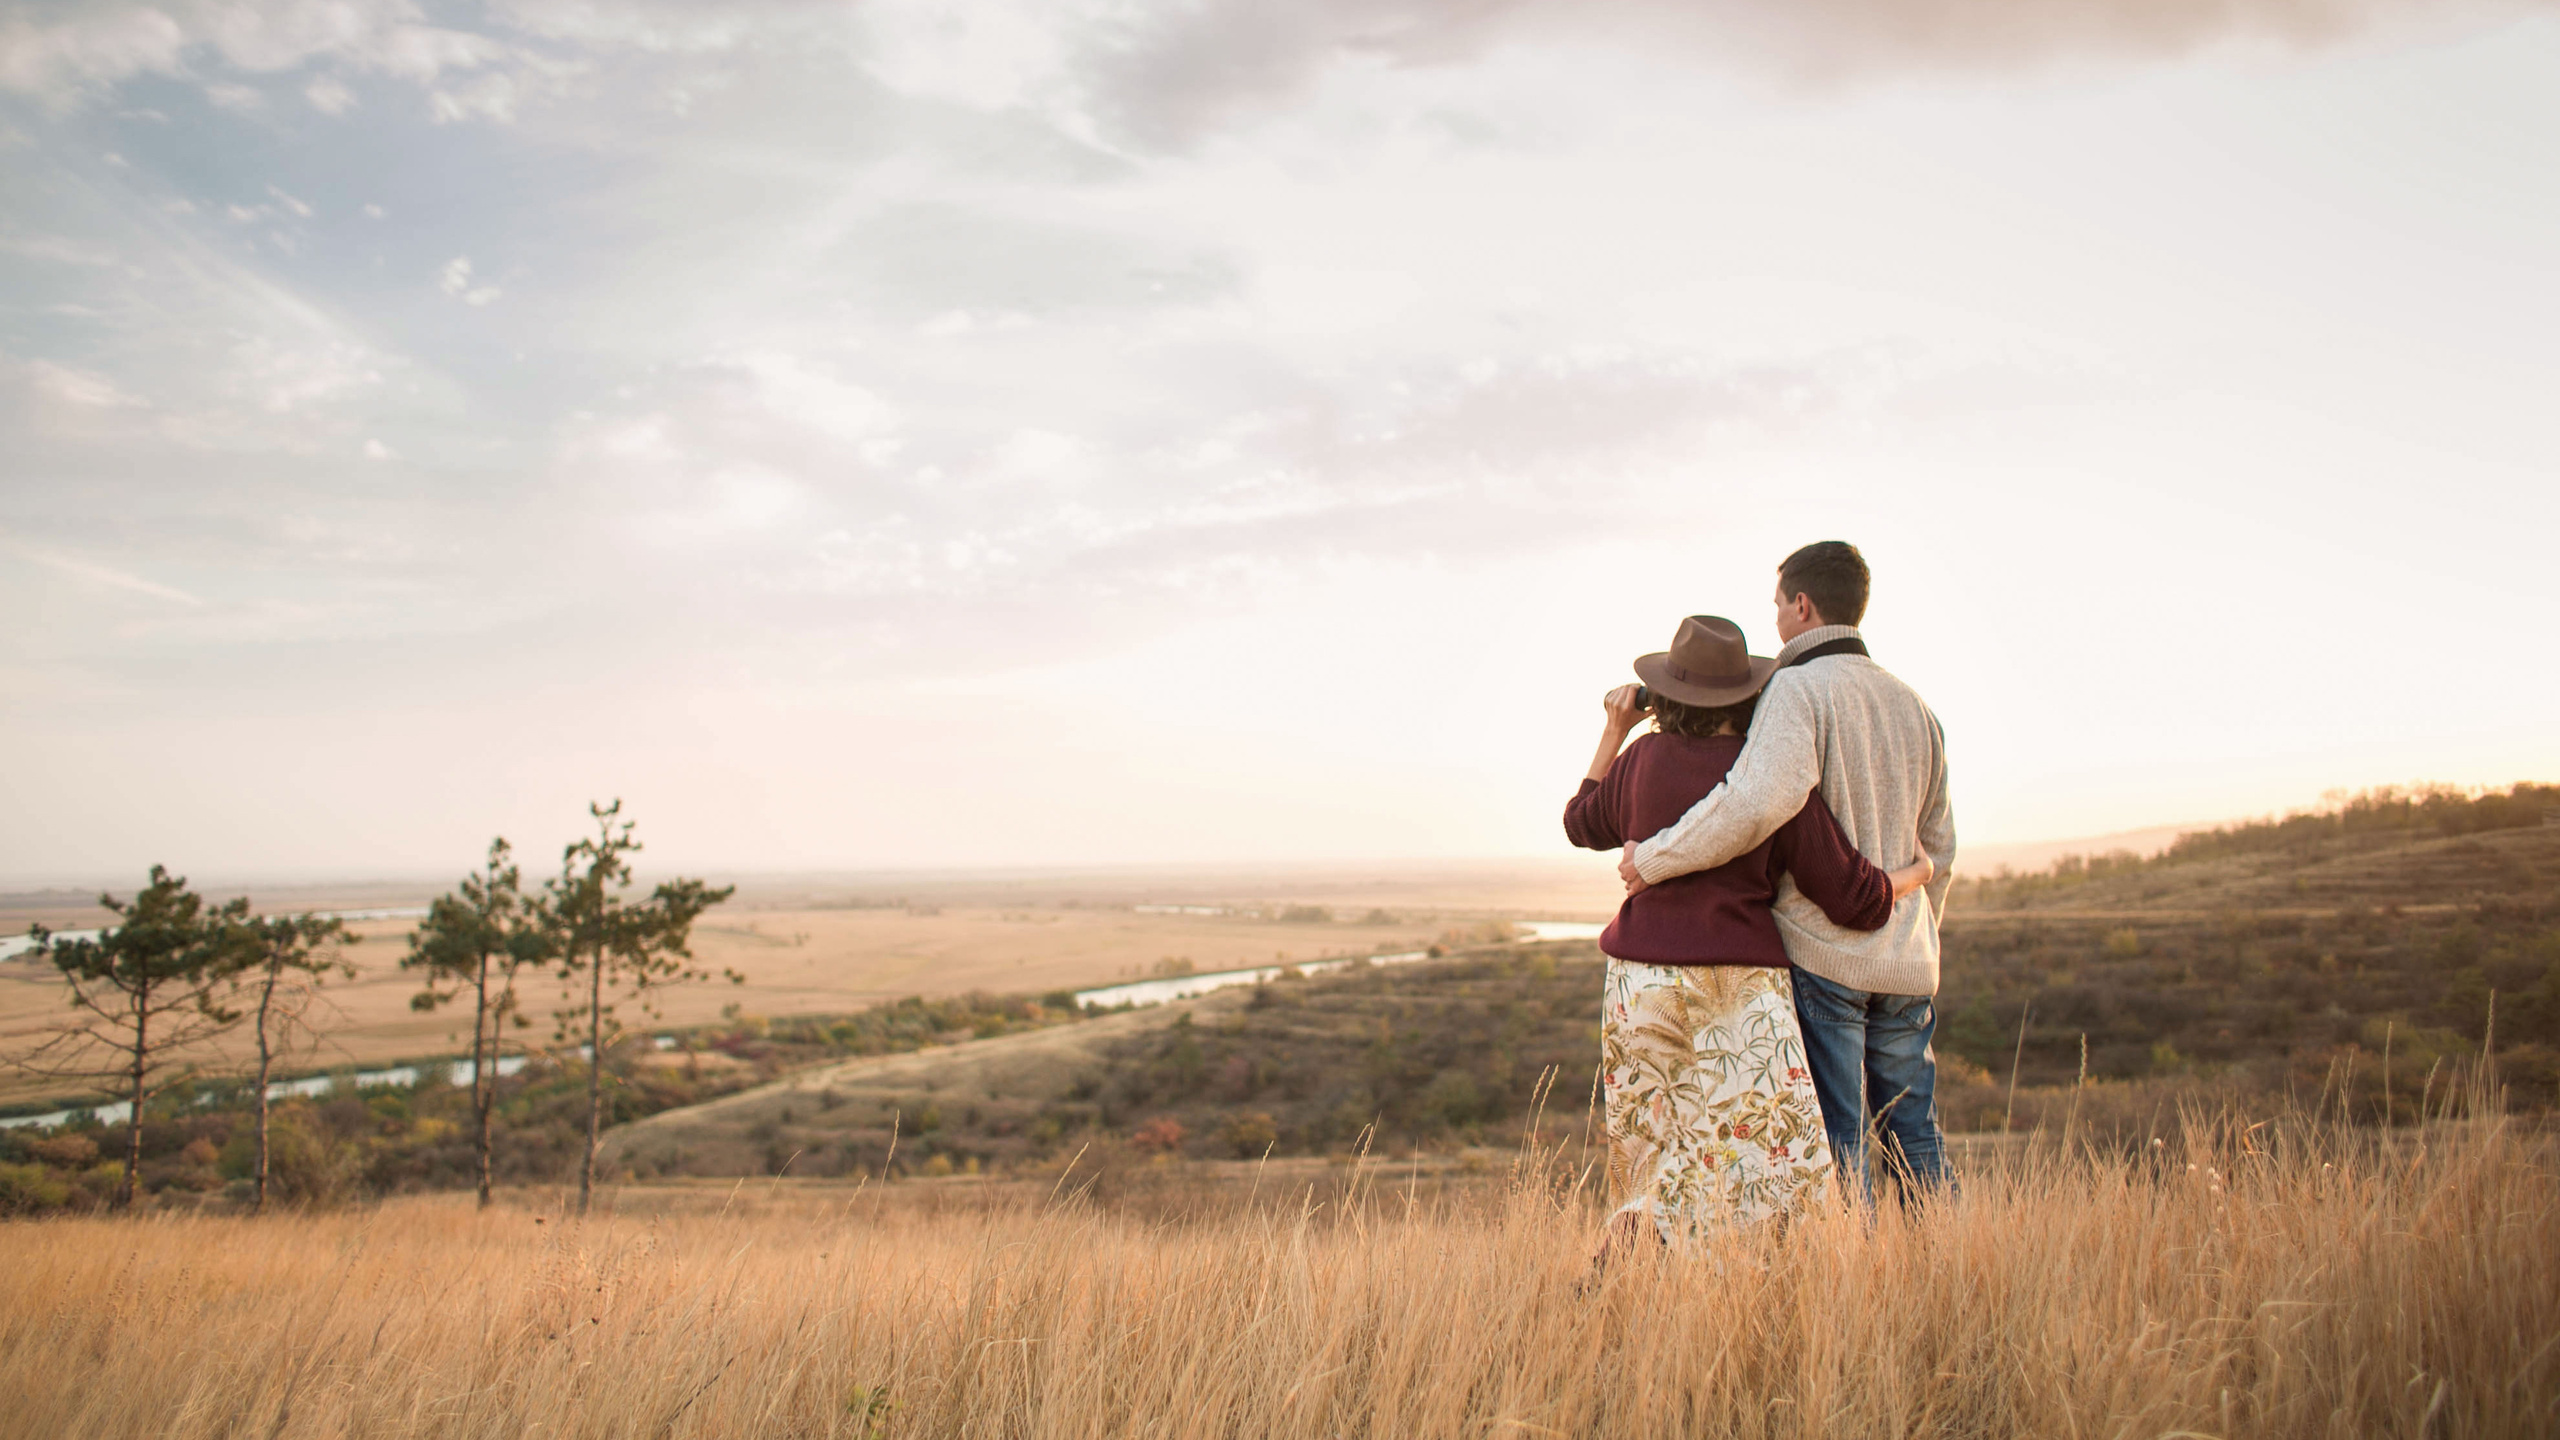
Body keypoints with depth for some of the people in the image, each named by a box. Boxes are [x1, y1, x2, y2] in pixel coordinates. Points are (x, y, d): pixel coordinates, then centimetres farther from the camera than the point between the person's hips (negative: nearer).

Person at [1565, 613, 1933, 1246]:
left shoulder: (1644, 758, 3)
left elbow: (1584, 823, 24)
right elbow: (1855, 898, -4)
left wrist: (1613, 731, 29)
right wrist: (1916, 873, 17)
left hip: (1639, 982, 5)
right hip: (1738, 992, -4)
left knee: (1662, 1157, 16)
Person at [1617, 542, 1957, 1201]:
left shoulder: (1799, 689, -10)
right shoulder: (1912, 705, 14)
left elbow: (1761, 800, -28)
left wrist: (1655, 857, -19)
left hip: (1819, 949, -7)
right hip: (1906, 961, 7)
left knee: (1833, 1139, -1)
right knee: (1913, 1131, 14)